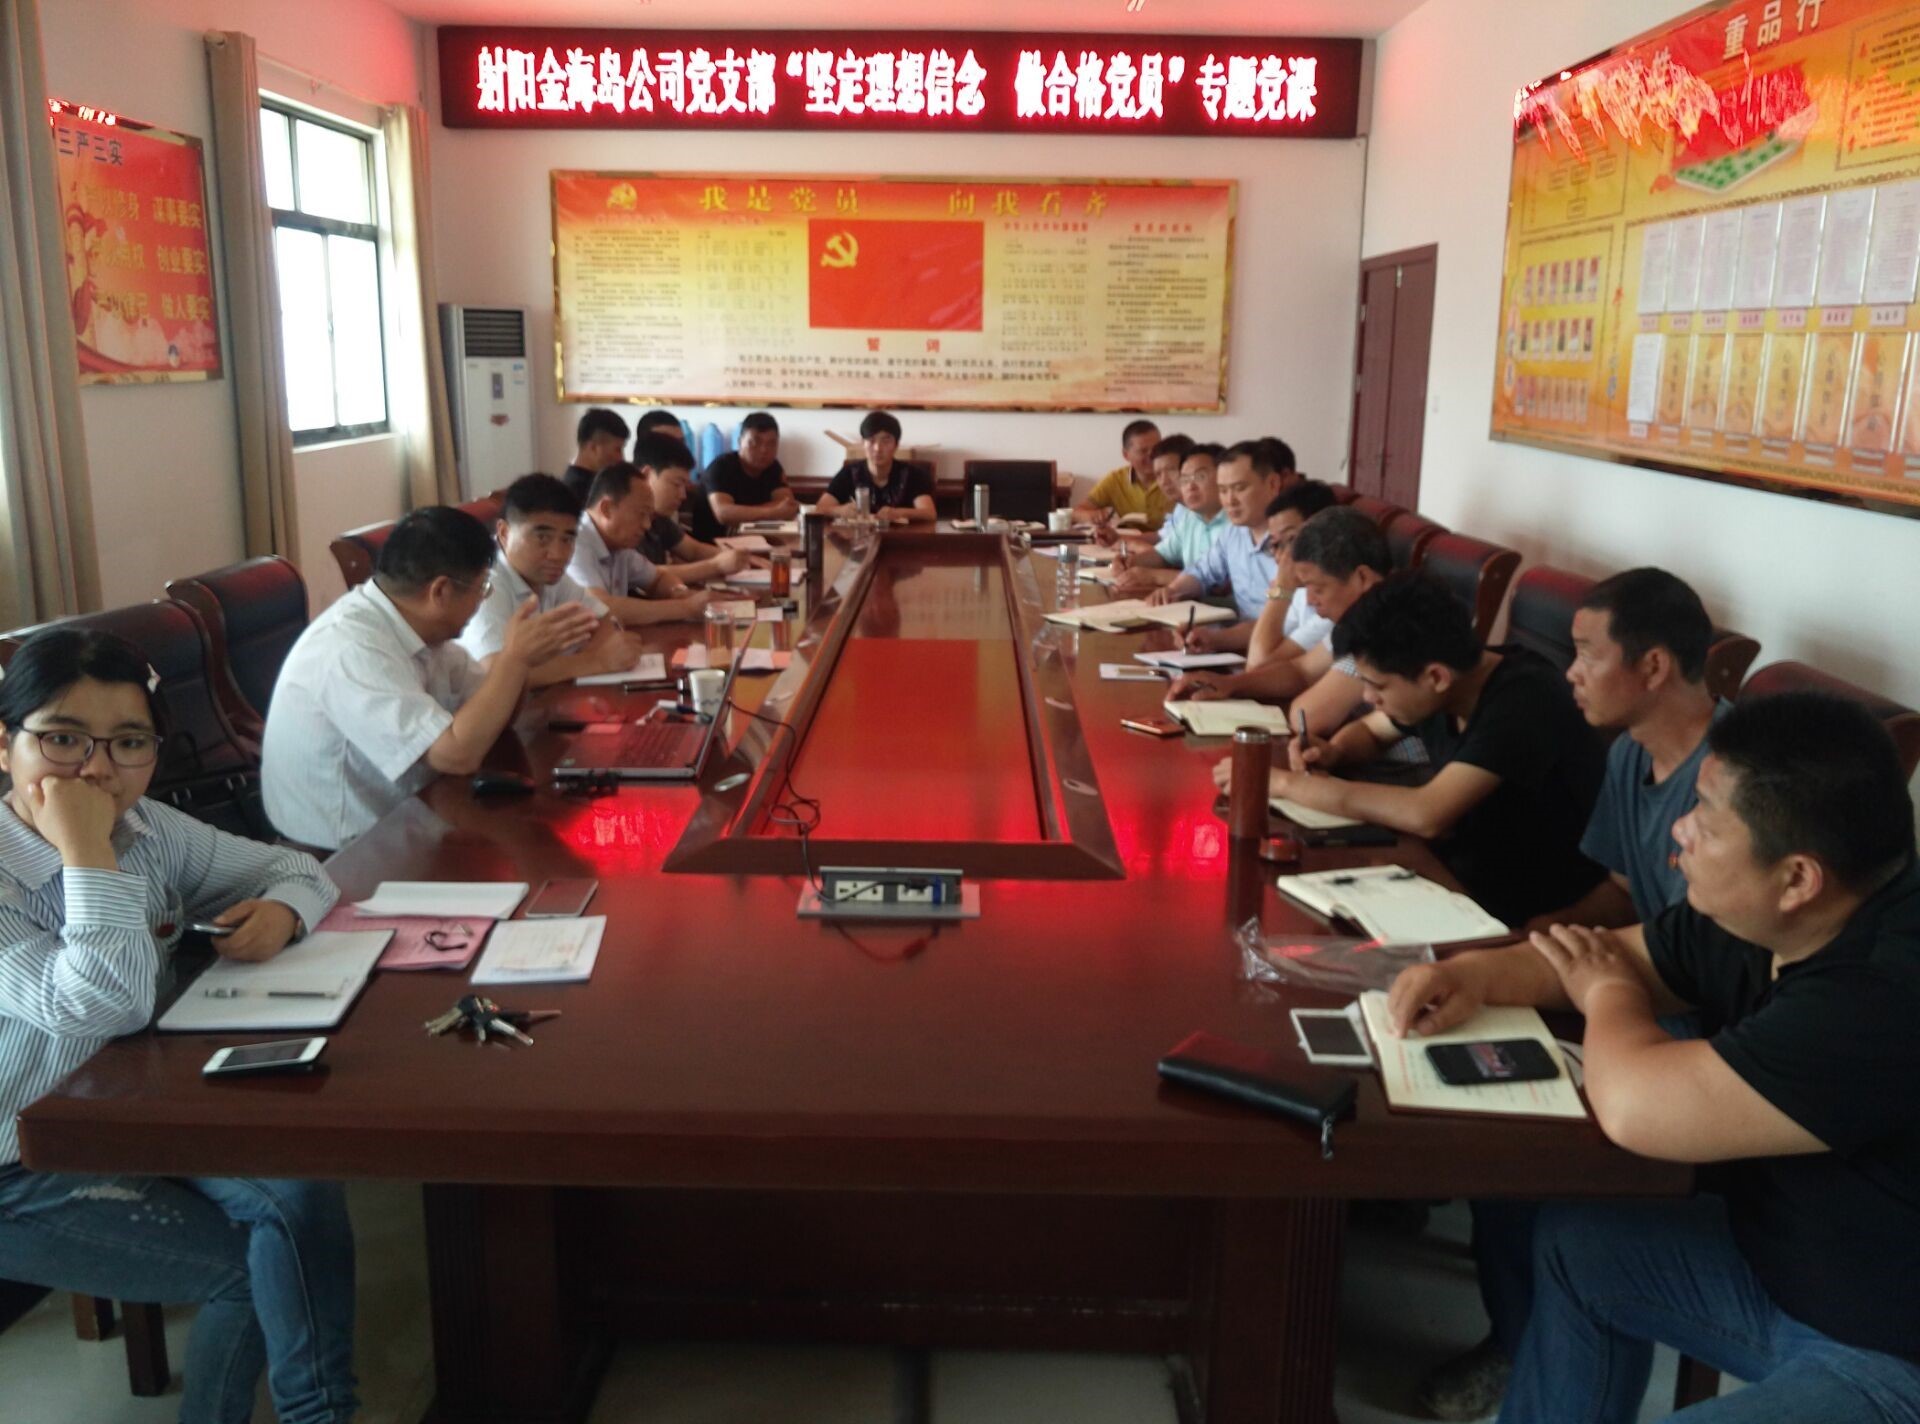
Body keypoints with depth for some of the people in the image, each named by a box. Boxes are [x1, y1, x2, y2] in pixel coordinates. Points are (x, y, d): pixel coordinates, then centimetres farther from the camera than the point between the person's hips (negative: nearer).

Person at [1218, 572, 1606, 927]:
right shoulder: (1435, 688, -4)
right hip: (1459, 871, 7)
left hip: (1528, 916, -7)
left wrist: (1287, 784, -27)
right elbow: (1370, 731, 17)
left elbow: (1427, 815, -36)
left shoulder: (1523, 701, -26)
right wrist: (1333, 752, -7)